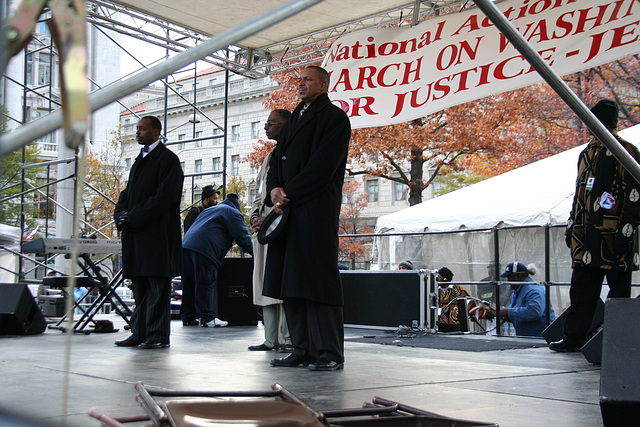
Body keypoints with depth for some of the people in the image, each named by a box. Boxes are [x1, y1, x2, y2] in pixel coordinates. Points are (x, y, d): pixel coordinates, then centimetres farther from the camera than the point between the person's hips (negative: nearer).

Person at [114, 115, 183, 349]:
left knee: (158, 286, -4)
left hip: (157, 234, -8)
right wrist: (121, 215, 1)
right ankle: (139, 333, 16)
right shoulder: (140, 160, 22)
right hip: (135, 234, 8)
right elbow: (128, 193, 21)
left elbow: (164, 197, -14)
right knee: (139, 286, 11)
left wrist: (134, 219, -16)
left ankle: (158, 336, 0)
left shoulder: (168, 159, -5)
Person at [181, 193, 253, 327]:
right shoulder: (233, 213, 10)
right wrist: (252, 251, 16)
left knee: (189, 285, 10)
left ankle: (188, 317, 15)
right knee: (206, 285, -7)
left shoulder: (208, 210, 35)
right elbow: (242, 236, 3)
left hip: (186, 246, 8)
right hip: (204, 251, -8)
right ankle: (207, 318, -7)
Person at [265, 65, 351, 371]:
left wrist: (288, 193, -13)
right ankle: (302, 350, 12)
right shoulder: (295, 118, 24)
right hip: (288, 209, 8)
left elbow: (321, 166, -12)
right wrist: (274, 190, -1)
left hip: (316, 209, -8)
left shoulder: (334, 117, -2)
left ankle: (329, 353, -5)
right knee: (292, 280, 6)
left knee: (317, 279, -9)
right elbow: (278, 159, 19)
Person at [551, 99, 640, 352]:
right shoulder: (587, 153, 18)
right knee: (581, 288, 8)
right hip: (587, 234, 7)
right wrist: (571, 228, 20)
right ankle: (573, 338, 12)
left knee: (618, 290, 1)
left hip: (613, 235, -7)